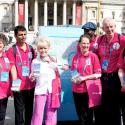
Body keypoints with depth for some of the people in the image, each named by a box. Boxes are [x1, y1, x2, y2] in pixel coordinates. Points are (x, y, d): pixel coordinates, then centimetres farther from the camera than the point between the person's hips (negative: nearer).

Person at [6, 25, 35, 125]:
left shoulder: (31, 49, 9)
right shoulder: (12, 50, -5)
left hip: (30, 85, 5)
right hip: (19, 86, -5)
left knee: (29, 109, 16)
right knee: (19, 110, 2)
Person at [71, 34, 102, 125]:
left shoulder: (93, 56, -7)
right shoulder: (76, 57, 6)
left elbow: (98, 74, -9)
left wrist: (84, 78, -15)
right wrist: (74, 78, -1)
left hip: (89, 90, -4)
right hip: (77, 91, 4)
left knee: (88, 116, 7)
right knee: (81, 116, 15)